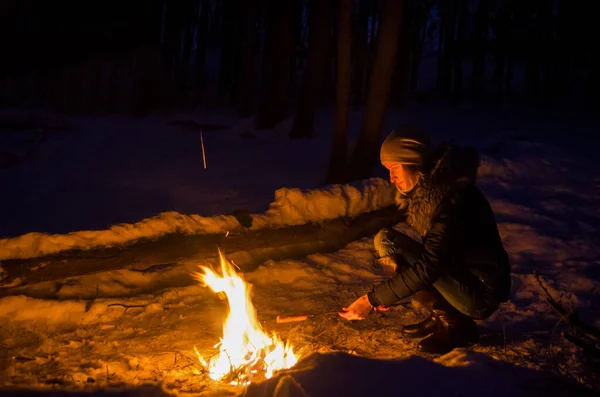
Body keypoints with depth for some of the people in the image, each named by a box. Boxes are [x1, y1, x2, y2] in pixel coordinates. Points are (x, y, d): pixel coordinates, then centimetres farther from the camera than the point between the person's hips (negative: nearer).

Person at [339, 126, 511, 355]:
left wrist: (373, 299, -27)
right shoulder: (420, 192, 1)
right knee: (384, 240, -1)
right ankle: (441, 317, 3)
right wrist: (386, 295, 2)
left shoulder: (454, 196, -26)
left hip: (482, 293, -9)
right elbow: (431, 254, 12)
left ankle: (456, 325, -9)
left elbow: (427, 267, -31)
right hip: (455, 275, 9)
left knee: (389, 243, -21)